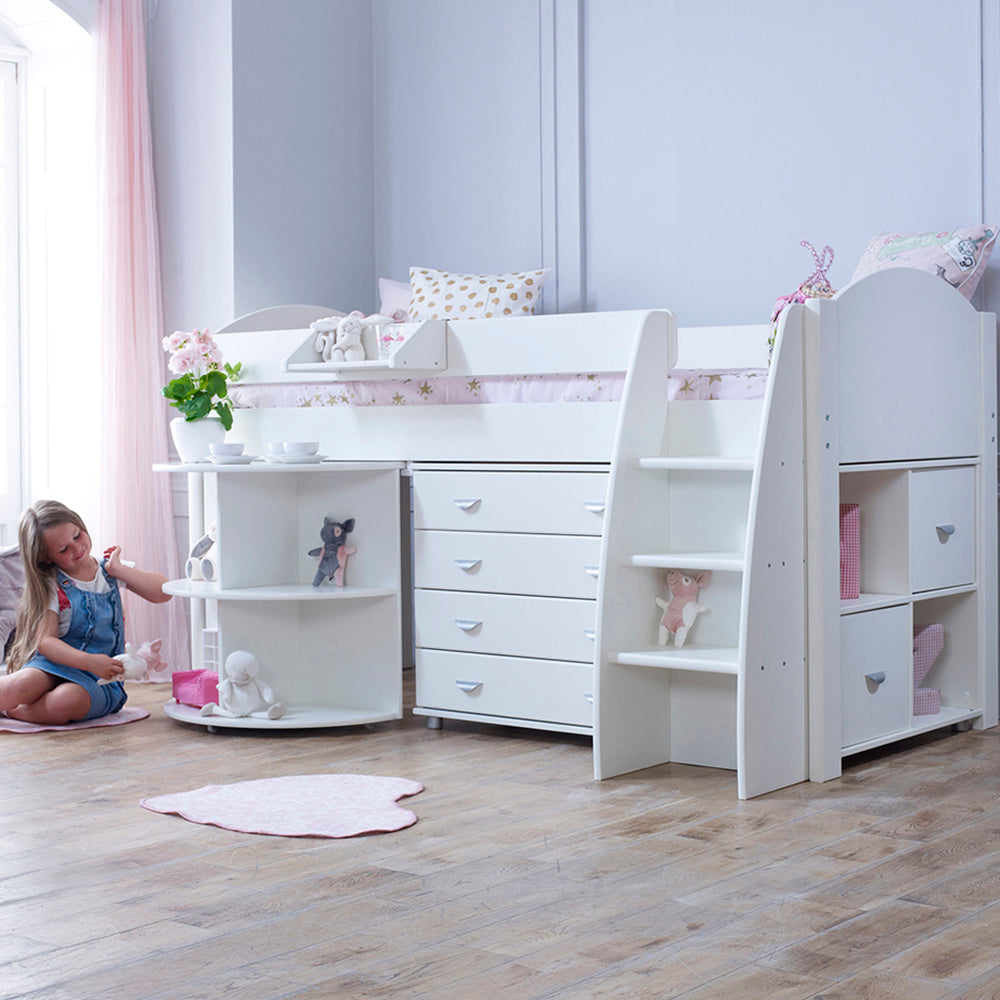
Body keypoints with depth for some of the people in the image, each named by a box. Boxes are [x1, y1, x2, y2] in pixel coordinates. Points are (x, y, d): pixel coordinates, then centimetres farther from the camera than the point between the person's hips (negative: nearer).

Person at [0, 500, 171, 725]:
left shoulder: (111, 572, 8)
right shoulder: (51, 587, 0)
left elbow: (163, 593, 1)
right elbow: (45, 640, -11)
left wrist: (118, 569, -6)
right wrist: (90, 662, -25)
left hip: (101, 680, 1)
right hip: (56, 665, -1)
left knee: (66, 700, -35)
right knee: (22, 685, -37)